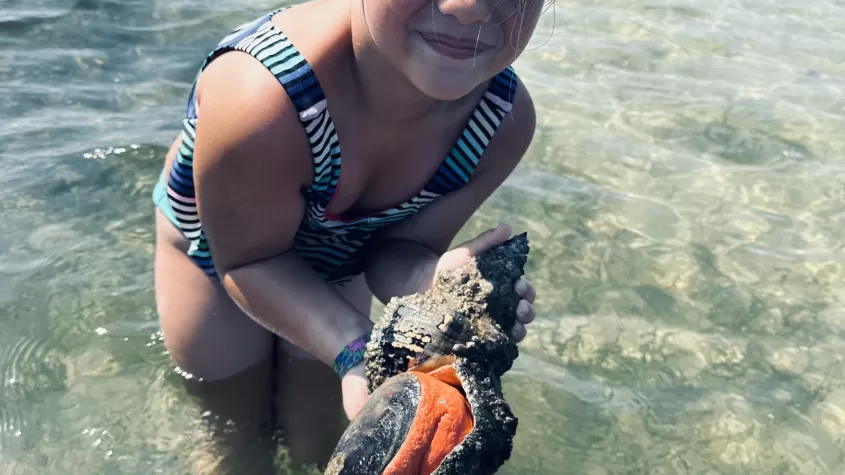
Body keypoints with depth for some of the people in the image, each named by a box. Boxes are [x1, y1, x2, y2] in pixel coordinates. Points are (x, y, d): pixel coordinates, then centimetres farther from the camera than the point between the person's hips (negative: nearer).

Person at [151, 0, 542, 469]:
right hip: (218, 244, -2)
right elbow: (250, 259, -29)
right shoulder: (259, 101, -47)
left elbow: (396, 246, -19)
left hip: (338, 259, 3)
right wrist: (355, 352, -43)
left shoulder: (504, 118, -30)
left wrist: (434, 281, -43)